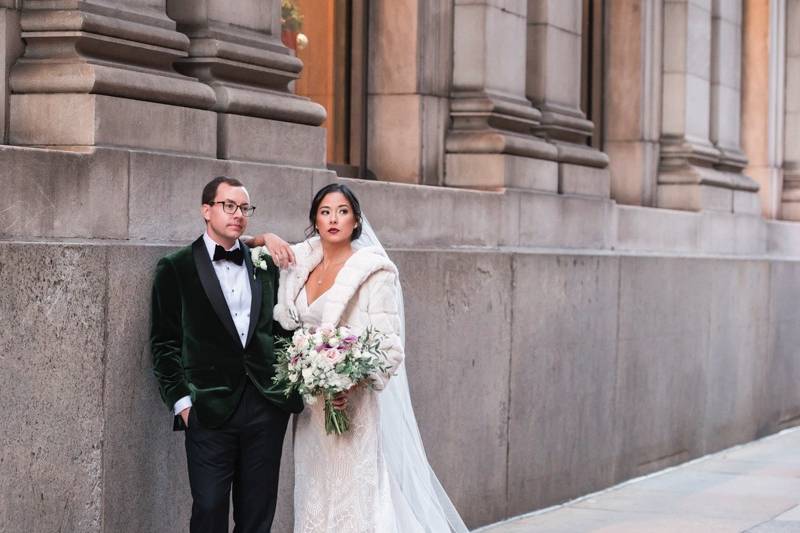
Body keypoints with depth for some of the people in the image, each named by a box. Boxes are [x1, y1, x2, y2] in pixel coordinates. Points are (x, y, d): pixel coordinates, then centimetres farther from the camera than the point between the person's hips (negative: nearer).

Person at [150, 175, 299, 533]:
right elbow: (164, 344, 0)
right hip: (210, 410, -3)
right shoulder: (176, 269, 3)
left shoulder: (265, 265, 14)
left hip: (266, 406, 4)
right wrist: (181, 401, -7)